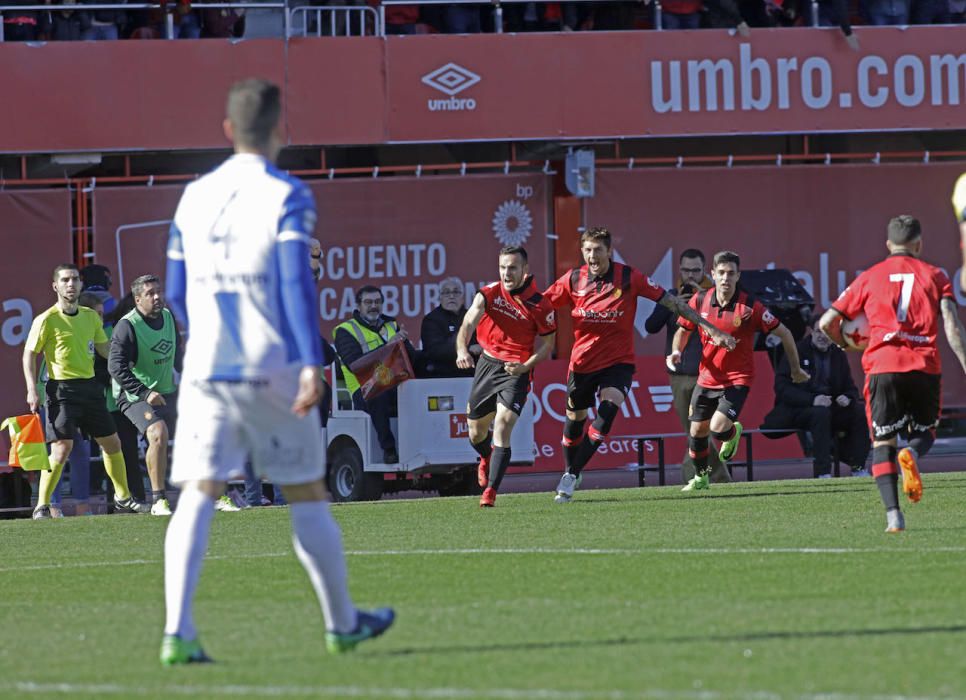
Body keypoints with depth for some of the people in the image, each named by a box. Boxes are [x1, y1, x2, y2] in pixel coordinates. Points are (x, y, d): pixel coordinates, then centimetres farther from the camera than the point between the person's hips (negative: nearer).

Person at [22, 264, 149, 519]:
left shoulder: (90, 316, 10)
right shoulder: (47, 320, -7)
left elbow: (104, 349, 20)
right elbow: (29, 354, -3)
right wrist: (32, 390, -12)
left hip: (90, 386, 6)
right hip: (62, 390, -6)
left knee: (112, 443, 10)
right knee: (62, 448, -14)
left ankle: (123, 498, 24)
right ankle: (42, 506, -6)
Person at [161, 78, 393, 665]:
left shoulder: (194, 197, 10)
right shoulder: (286, 197, -5)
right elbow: (297, 281, -16)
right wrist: (312, 364, -20)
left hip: (204, 369, 3)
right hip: (274, 369, -3)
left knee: (198, 496, -4)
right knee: (307, 495, 10)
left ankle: (178, 632, -20)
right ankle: (342, 623, 22)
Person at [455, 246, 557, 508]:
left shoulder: (540, 305, -12)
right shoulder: (490, 293, -9)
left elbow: (547, 344, -1)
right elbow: (469, 322, -23)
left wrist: (525, 366, -18)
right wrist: (462, 350, -43)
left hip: (517, 370, -3)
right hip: (487, 363, 3)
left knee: (502, 427, -20)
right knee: (476, 432, 15)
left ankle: (490, 492, -18)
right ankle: (487, 458, 51)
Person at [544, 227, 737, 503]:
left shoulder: (629, 278, -11)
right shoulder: (573, 280, -7)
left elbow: (671, 302, -6)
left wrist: (711, 329, -6)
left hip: (618, 362, -2)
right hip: (582, 363, 2)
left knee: (608, 408, -23)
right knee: (575, 419, 11)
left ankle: (572, 475, -16)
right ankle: (570, 470, 37)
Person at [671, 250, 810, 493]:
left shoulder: (750, 307, -18)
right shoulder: (700, 301, -6)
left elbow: (784, 333, -7)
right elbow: (683, 331, 11)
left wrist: (796, 369, 0)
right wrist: (676, 352, -10)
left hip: (737, 379, -4)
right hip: (707, 378, 4)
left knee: (718, 429, -20)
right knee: (697, 431, 11)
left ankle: (733, 433, 19)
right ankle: (701, 476, 38)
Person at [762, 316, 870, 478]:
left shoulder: (838, 355, 12)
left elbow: (850, 388, 17)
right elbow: (782, 387, -11)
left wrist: (848, 398, -10)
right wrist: (812, 400, -25)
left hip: (830, 406, 5)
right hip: (795, 410, -5)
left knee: (861, 411, -18)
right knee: (821, 413, -36)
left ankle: (858, 467, -14)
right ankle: (822, 472, -39)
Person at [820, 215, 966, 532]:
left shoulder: (869, 278, 13)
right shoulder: (934, 276, 11)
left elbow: (827, 323, 13)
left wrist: (845, 342, 34)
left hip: (883, 366, 0)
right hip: (925, 366, 0)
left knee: (883, 442, 6)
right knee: (924, 432, 18)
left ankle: (893, 512, -11)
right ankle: (912, 454, -20)